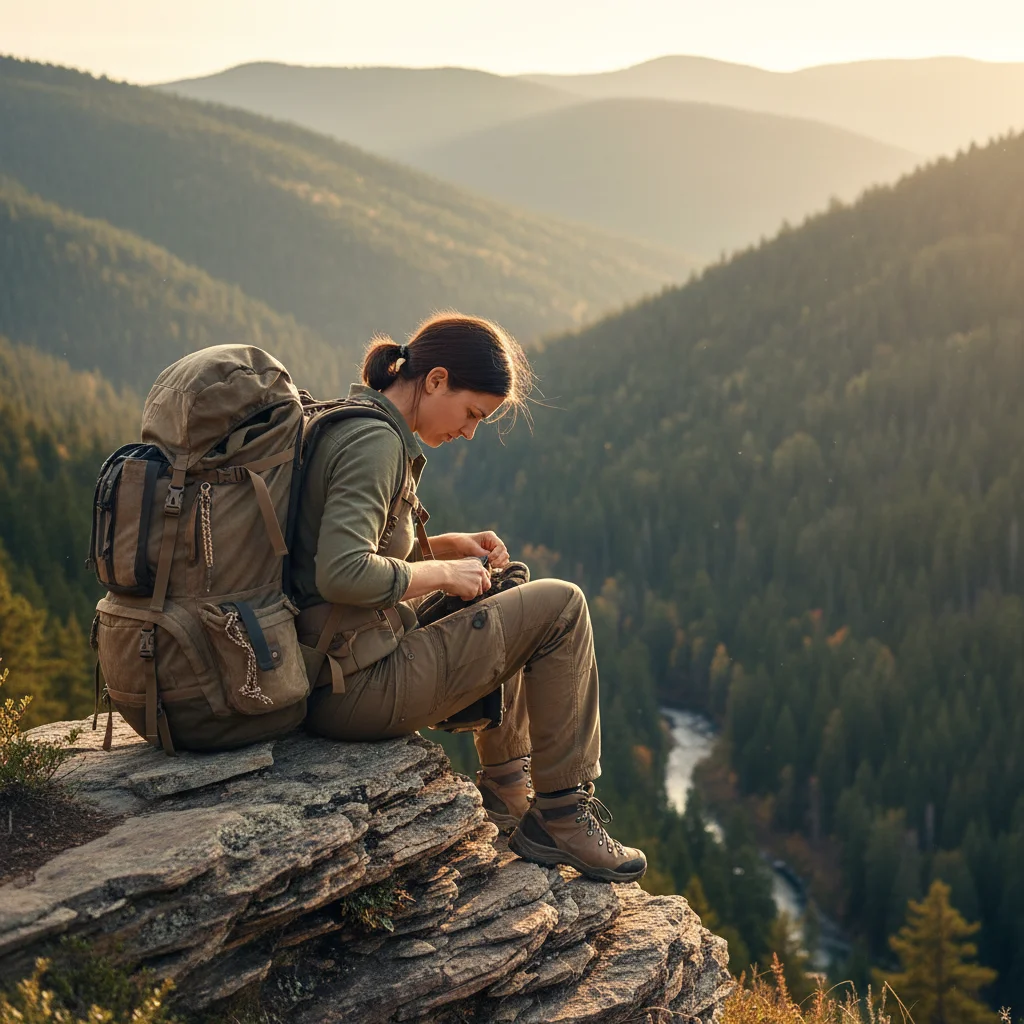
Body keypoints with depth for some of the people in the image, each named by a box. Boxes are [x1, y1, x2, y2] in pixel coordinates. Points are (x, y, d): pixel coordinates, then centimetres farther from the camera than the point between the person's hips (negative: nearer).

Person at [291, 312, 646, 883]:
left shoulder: (348, 423, 13)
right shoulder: (376, 441, -17)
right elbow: (343, 573, -29)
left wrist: (450, 545, 11)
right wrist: (441, 572, -14)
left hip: (322, 675, 11)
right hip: (360, 688, -11)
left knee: (509, 621, 30)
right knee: (561, 607, -3)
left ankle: (507, 792, 36)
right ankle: (563, 815, 4)